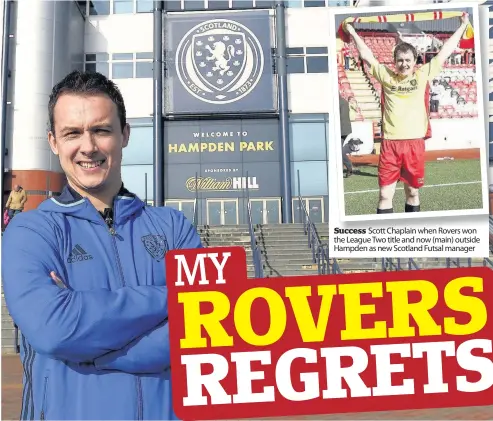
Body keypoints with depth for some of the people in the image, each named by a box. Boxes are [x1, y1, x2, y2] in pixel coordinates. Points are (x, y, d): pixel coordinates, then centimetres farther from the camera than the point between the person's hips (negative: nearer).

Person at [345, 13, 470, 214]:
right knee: (385, 195, 1)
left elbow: (445, 52, 14)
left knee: (413, 192, 13)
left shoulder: (423, 75, 8)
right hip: (390, 143, -1)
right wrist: (352, 32, 17)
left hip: (415, 143, 1)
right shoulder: (386, 76, 7)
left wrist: (462, 26, 19)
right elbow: (367, 55, 14)